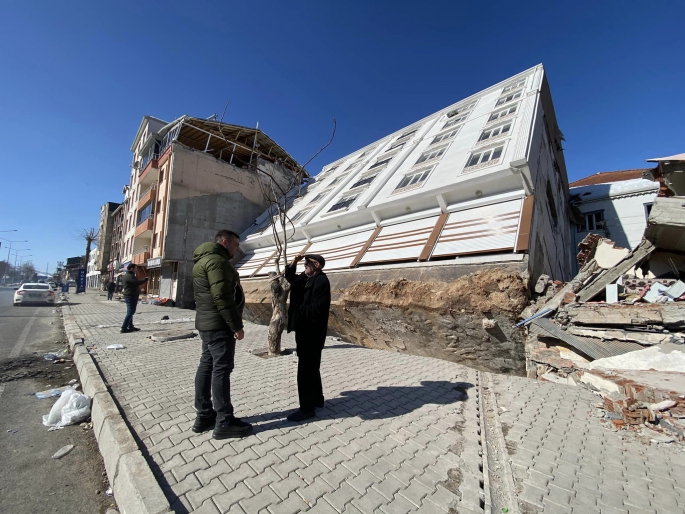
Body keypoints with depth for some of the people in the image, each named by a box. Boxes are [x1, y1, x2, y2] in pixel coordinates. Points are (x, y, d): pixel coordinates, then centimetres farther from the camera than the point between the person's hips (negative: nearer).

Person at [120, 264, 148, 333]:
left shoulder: (125, 275, 16)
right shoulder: (130, 276, -18)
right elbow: (137, 283, -29)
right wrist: (145, 279, -16)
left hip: (128, 295, 11)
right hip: (131, 296, -11)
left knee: (130, 312, 17)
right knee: (130, 312, -8)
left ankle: (130, 326, 25)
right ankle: (124, 328, -7)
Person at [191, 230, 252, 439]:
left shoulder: (205, 260, 19)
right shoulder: (216, 260, -15)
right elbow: (222, 297, -24)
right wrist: (236, 325, -20)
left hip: (207, 323, 11)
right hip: (219, 324, -11)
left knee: (206, 366, 14)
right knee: (221, 369, -5)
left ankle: (204, 415, 25)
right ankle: (224, 422, 5)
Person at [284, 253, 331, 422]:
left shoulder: (321, 281, -18)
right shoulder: (305, 278, 10)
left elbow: (317, 308, -26)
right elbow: (290, 277, 23)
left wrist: (299, 311, -12)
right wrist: (293, 264, 5)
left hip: (312, 333, -10)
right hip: (305, 331, 10)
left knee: (305, 370, -1)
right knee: (311, 368, 20)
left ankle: (307, 408, 14)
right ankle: (317, 399, 36)